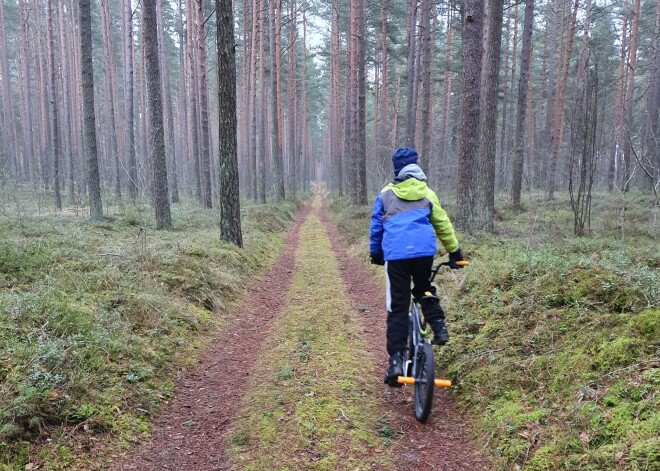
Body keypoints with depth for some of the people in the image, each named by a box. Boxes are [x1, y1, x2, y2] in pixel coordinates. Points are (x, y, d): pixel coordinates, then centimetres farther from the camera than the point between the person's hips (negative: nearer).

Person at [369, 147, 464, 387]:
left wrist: (375, 253, 31)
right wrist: (454, 252, 25)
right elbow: (443, 224, 17)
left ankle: (396, 360, -4)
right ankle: (439, 326, 11)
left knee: (397, 307, 2)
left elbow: (376, 226, 18)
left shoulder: (386, 194, 13)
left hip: (395, 254, -1)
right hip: (424, 251, 2)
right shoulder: (427, 193, 14)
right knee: (424, 290, 30)